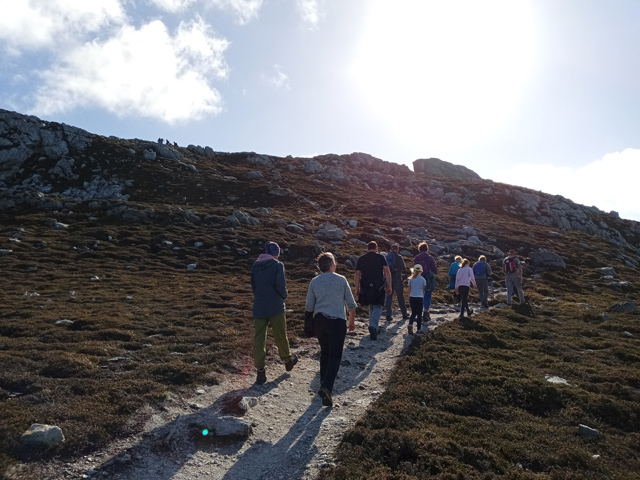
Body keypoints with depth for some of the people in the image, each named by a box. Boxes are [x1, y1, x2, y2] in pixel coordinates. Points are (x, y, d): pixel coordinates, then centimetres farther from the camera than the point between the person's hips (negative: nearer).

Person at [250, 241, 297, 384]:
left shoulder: (255, 265, 5)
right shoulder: (278, 265, -9)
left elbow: (253, 285, 9)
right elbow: (281, 285, -16)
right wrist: (284, 296, 4)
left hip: (259, 307, 3)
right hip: (276, 307, -3)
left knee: (258, 338, 5)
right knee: (280, 336, 14)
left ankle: (260, 370, 3)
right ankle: (287, 360, 33)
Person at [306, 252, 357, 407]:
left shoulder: (314, 282, 3)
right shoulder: (341, 280, -2)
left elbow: (309, 307, 4)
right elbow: (351, 304, 1)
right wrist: (352, 321, 15)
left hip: (319, 320, 3)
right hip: (337, 321, -3)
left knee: (324, 352, 20)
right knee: (335, 355, 0)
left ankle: (324, 383, 28)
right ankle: (326, 387, -16)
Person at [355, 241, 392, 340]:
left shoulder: (361, 259, 9)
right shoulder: (381, 257, 4)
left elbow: (357, 274, 5)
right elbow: (387, 271, -5)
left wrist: (357, 289, 8)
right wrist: (389, 286, -3)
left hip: (365, 287, 3)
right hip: (379, 287, -3)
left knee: (371, 307, 20)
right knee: (377, 307, 3)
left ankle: (373, 326, 25)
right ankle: (373, 326, -19)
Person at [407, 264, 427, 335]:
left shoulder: (411, 279, 2)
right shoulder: (422, 279, -2)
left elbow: (409, 290, 5)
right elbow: (423, 290, 4)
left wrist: (409, 300, 13)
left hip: (412, 298, 2)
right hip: (420, 298, -2)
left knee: (413, 313, 13)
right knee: (419, 314, 8)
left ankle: (410, 324, -11)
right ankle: (419, 329, 13)